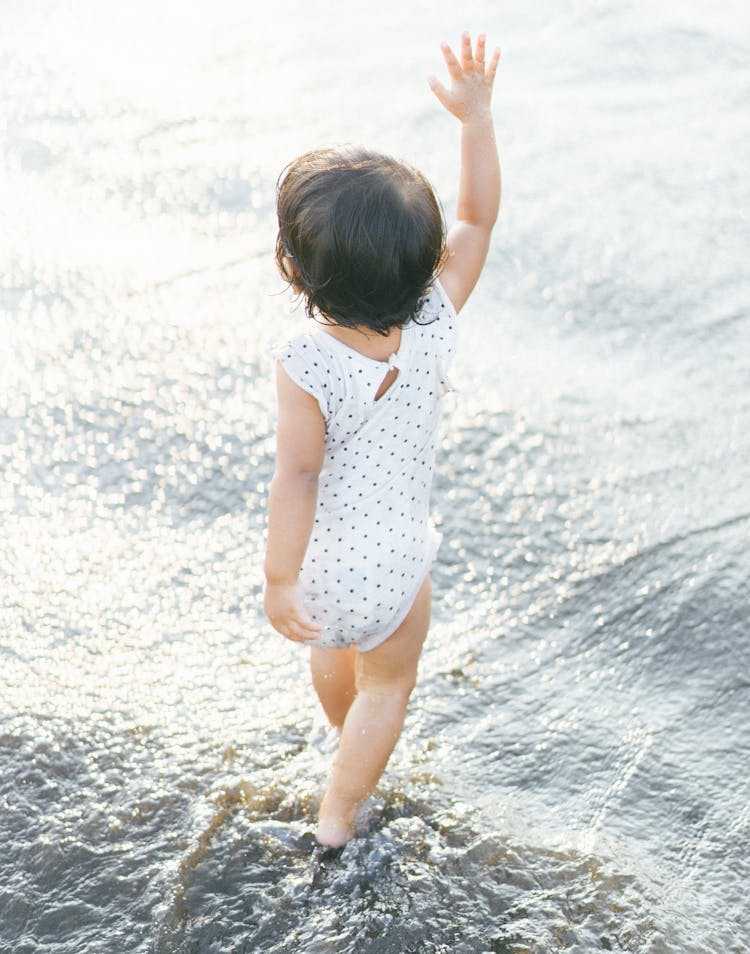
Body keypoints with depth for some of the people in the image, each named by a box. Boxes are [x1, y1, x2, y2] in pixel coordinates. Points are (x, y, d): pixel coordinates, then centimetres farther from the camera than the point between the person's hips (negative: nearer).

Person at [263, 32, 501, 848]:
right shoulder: (436, 321, -19)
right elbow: (477, 220, -8)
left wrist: (278, 582, -16)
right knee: (386, 685, 26)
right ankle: (338, 813, 37)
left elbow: (296, 479, -26)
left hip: (318, 559, 0)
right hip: (394, 560, 0)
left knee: (333, 648, 33)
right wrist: (475, 115, -7)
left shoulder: (306, 368, -28)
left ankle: (345, 734, 62)